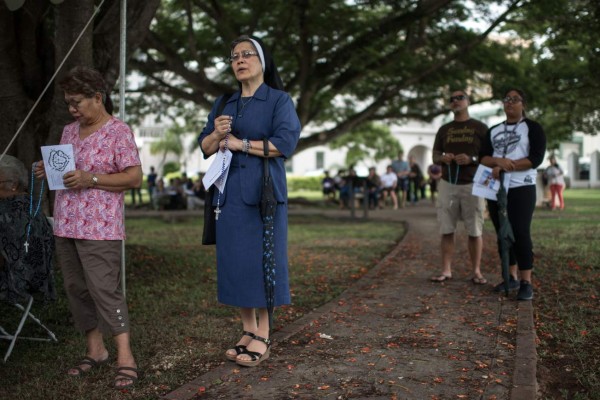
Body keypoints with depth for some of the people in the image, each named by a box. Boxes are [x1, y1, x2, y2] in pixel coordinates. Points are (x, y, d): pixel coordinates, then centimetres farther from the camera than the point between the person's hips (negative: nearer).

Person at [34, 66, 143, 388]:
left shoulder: (118, 131, -7)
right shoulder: (69, 131, 15)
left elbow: (134, 177, -11)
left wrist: (90, 179, -19)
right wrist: (49, 171, 2)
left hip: (99, 229, -7)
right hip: (65, 226, 7)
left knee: (105, 290, -10)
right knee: (76, 289, 10)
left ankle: (125, 358, -6)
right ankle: (95, 350, 21)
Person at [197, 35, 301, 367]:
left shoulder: (279, 100, 1)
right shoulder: (223, 105, 17)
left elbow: (285, 143, -13)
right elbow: (205, 148, 13)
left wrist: (239, 143, -8)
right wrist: (216, 133, -9)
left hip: (263, 192, -5)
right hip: (229, 194, 5)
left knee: (261, 260, -4)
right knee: (235, 262, 4)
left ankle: (263, 336, 3)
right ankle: (248, 330, 13)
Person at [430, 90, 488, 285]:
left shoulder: (480, 128, 4)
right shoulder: (444, 129, 14)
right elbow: (435, 156, 14)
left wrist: (471, 159, -17)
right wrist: (443, 158, -10)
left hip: (472, 184, -2)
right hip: (448, 184, 3)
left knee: (474, 231, 0)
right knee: (446, 230, -1)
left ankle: (476, 272, 6)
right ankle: (446, 271, 3)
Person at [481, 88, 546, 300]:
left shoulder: (533, 128, 1)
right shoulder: (493, 130, 15)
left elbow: (536, 158, -11)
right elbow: (483, 157, 6)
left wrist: (504, 168, -17)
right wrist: (499, 161, -16)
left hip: (521, 188, -5)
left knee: (520, 233, -10)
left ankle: (526, 283, -7)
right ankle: (512, 277, 15)